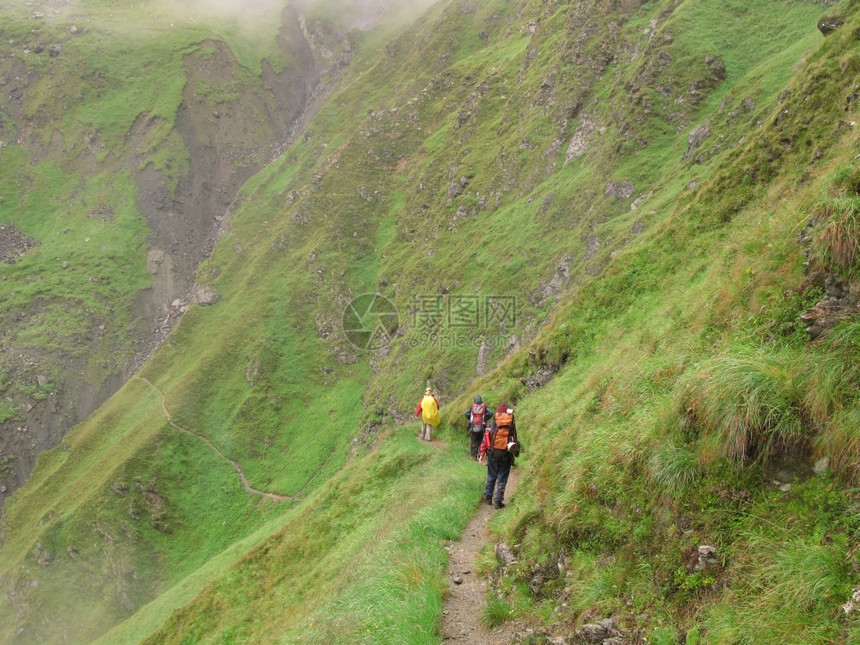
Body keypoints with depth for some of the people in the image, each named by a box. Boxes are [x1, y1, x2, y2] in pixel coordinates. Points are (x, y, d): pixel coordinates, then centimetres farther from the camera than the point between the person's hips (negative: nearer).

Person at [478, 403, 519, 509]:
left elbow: (485, 439, -3)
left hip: (493, 454, 1)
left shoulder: (492, 424, -2)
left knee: (491, 476, 18)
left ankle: (488, 497, 26)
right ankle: (498, 500, 5)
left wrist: (482, 454, 0)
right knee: (502, 479, 6)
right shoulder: (512, 424, -2)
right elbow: (514, 440, -4)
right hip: (506, 455, -1)